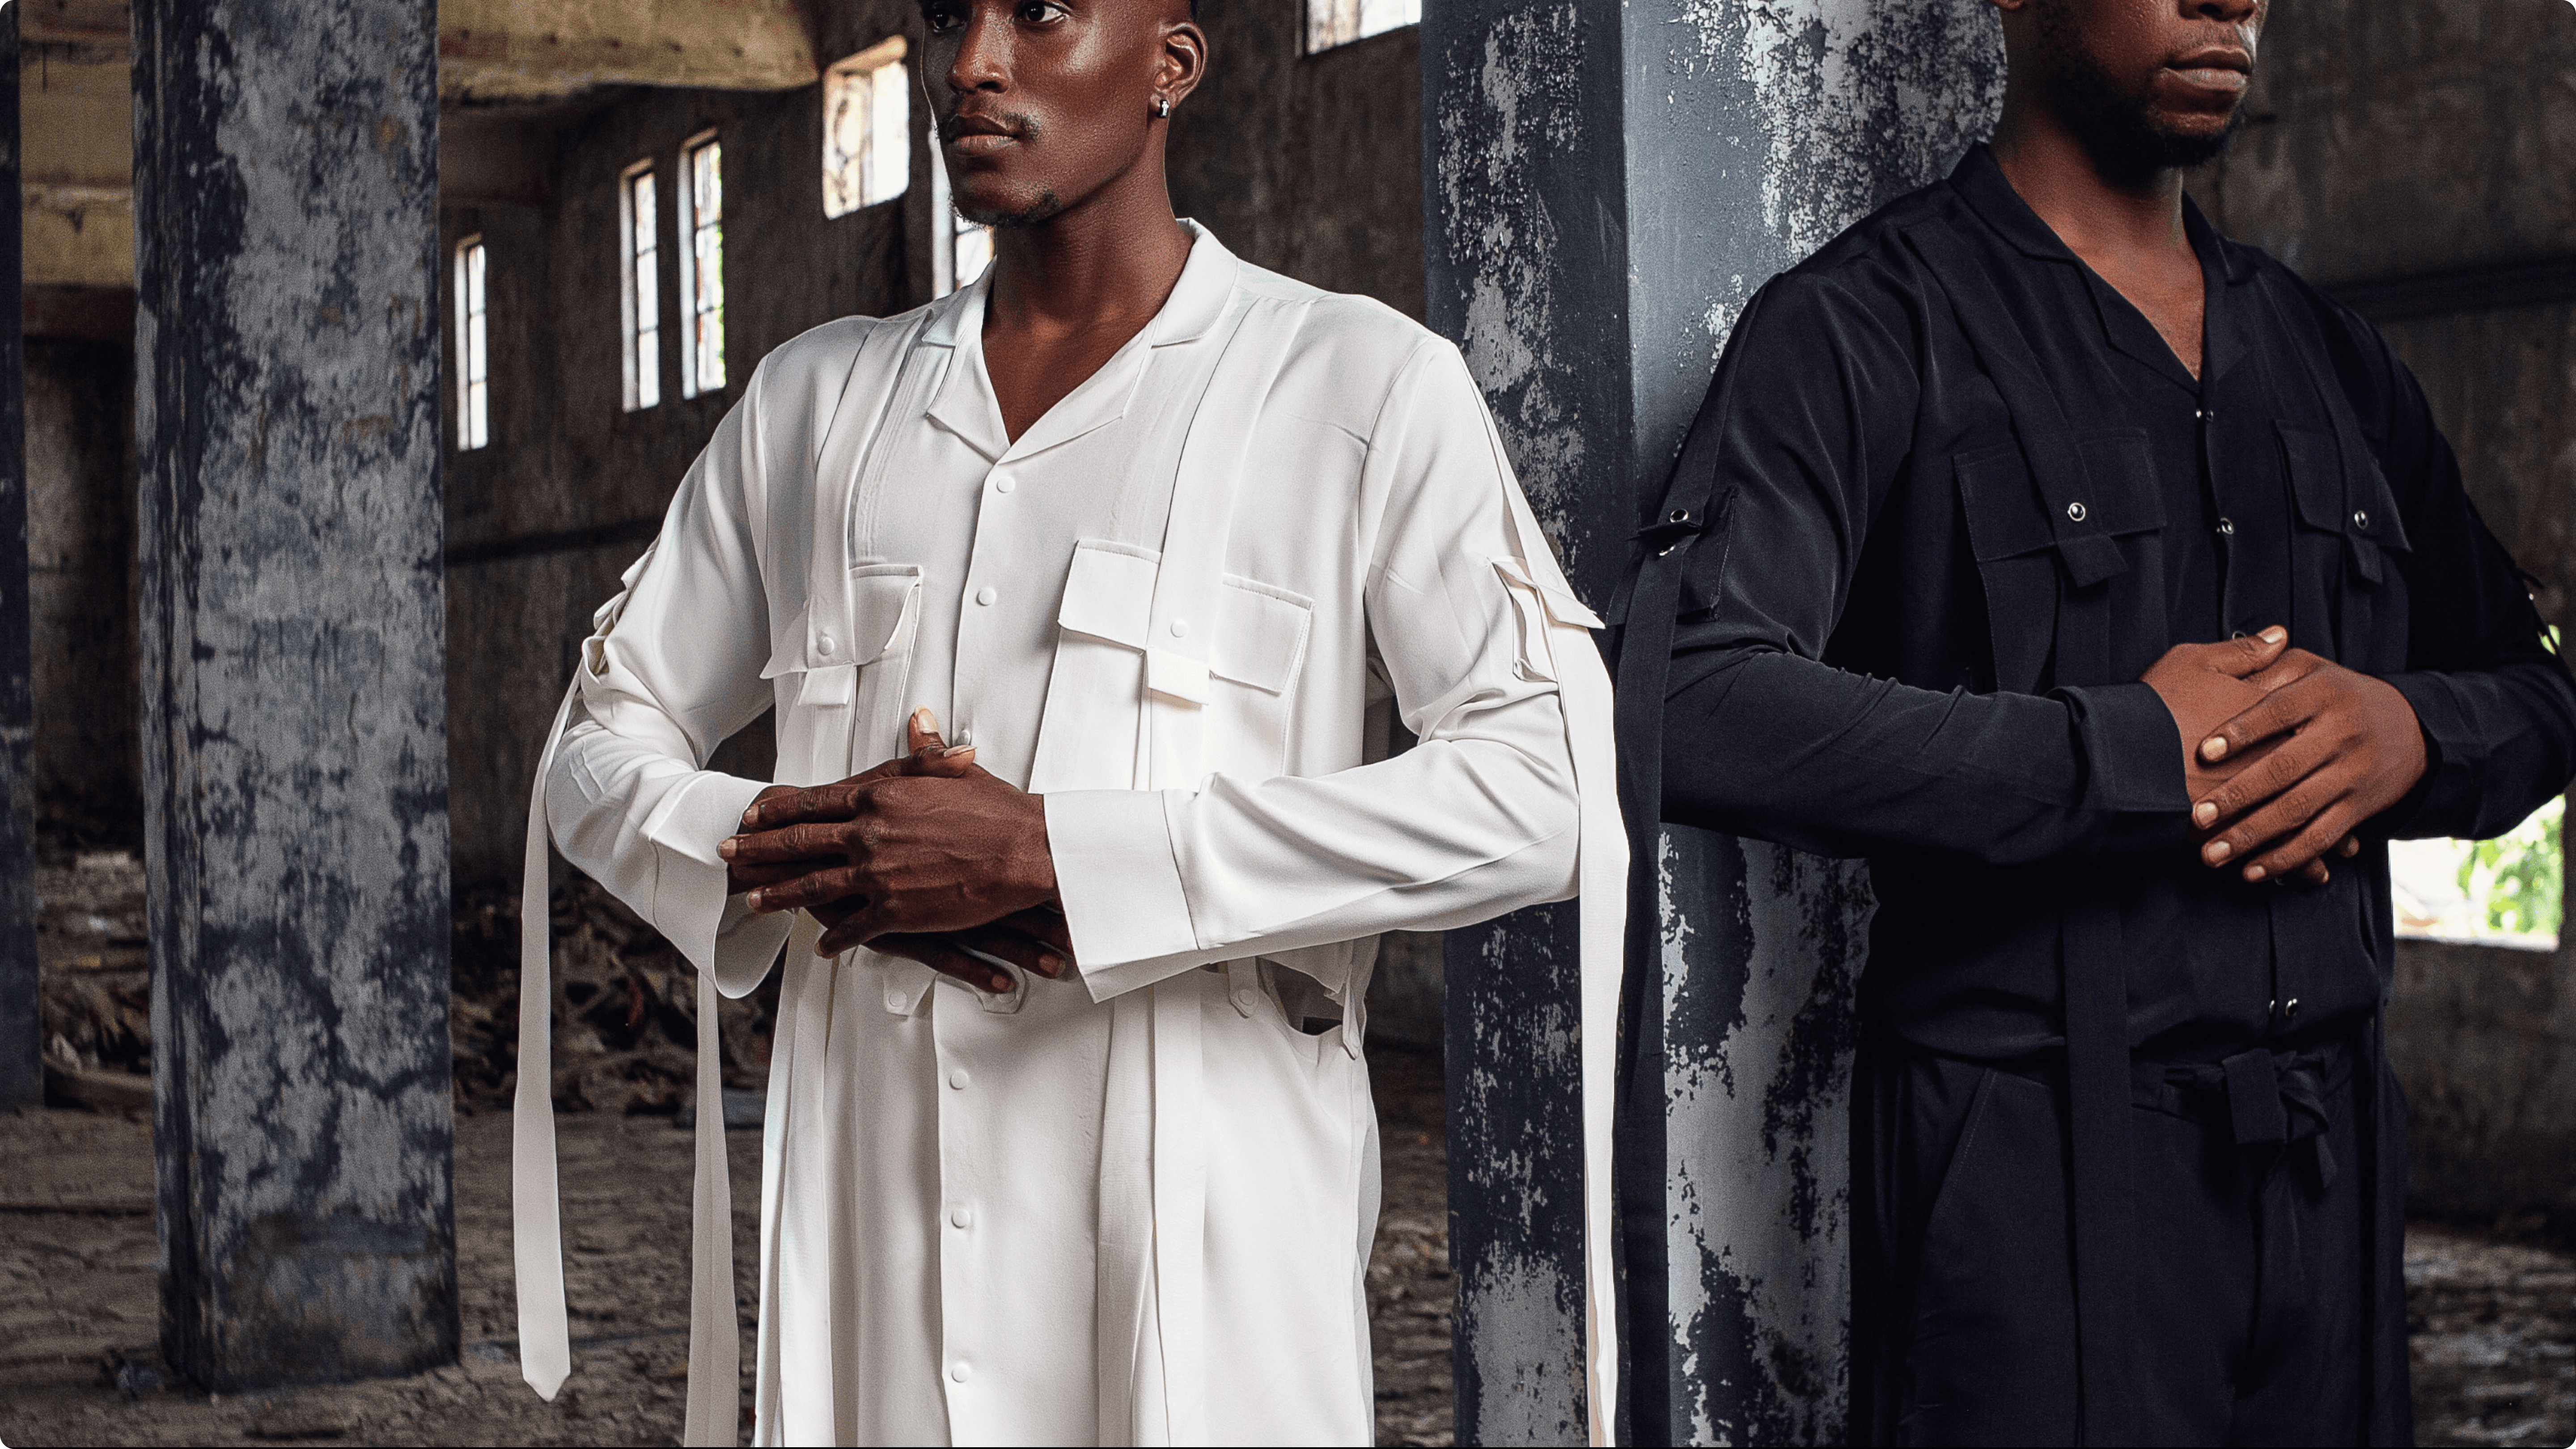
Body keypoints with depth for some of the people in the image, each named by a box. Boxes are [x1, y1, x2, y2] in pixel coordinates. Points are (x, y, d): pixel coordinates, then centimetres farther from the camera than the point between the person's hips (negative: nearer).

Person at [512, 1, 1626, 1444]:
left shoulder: (1364, 388, -1)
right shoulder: (816, 400, 14)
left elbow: (1549, 788, -13)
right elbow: (602, 747, 18)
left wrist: (1053, 854, -17)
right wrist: (788, 850, -7)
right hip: (862, 1233, 4)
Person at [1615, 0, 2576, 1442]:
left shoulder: (2333, 360, 14)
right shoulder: (1865, 330, -6)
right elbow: (1687, 713, -22)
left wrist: (2412, 732, -4)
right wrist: (2139, 756, -19)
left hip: (2331, 1158, 6)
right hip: (2036, 1167, -6)